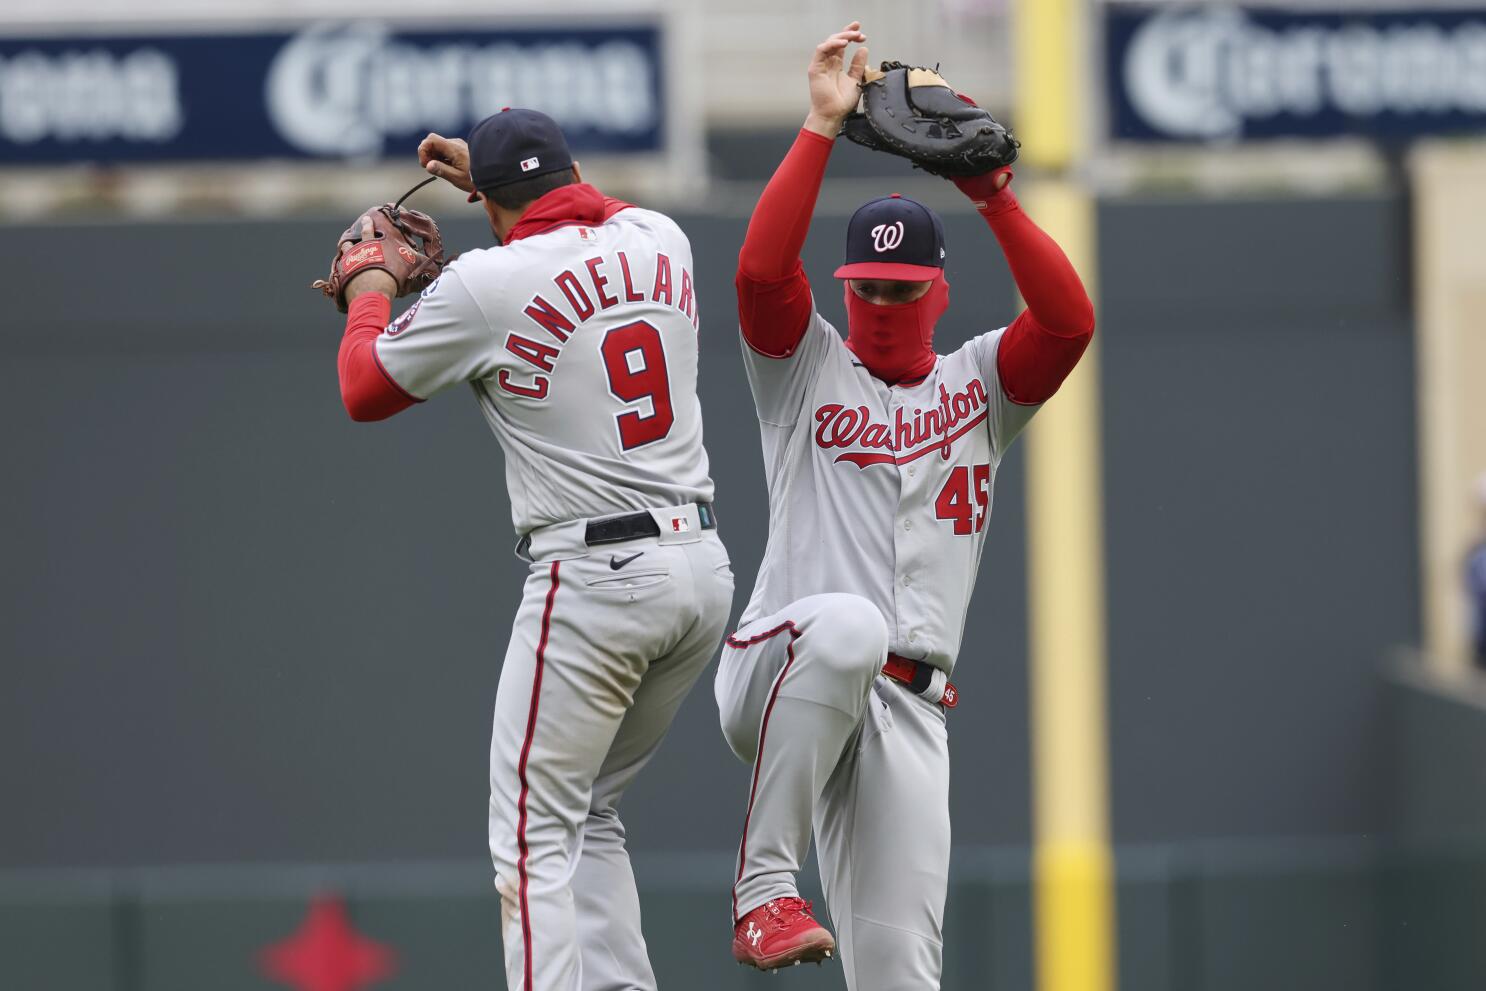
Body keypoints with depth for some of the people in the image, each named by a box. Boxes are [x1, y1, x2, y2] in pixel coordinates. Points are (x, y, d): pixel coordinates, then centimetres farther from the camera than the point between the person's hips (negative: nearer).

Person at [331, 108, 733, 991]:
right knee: (590, 813, 19)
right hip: (704, 566, 7)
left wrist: (371, 288, 25)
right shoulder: (660, 241, 8)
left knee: (534, 835, -2)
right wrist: (488, 168, 42)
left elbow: (364, 389, 7)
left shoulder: (486, 284, -9)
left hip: (594, 576, -7)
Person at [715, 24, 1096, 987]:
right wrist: (822, 126, -8)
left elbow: (1071, 319, 2)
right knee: (847, 625, -41)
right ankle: (765, 885, -37)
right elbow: (762, 268, -7)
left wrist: (992, 193, -5)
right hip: (781, 677, -3)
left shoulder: (978, 386, 20)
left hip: (907, 710, 3)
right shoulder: (807, 369, 13)